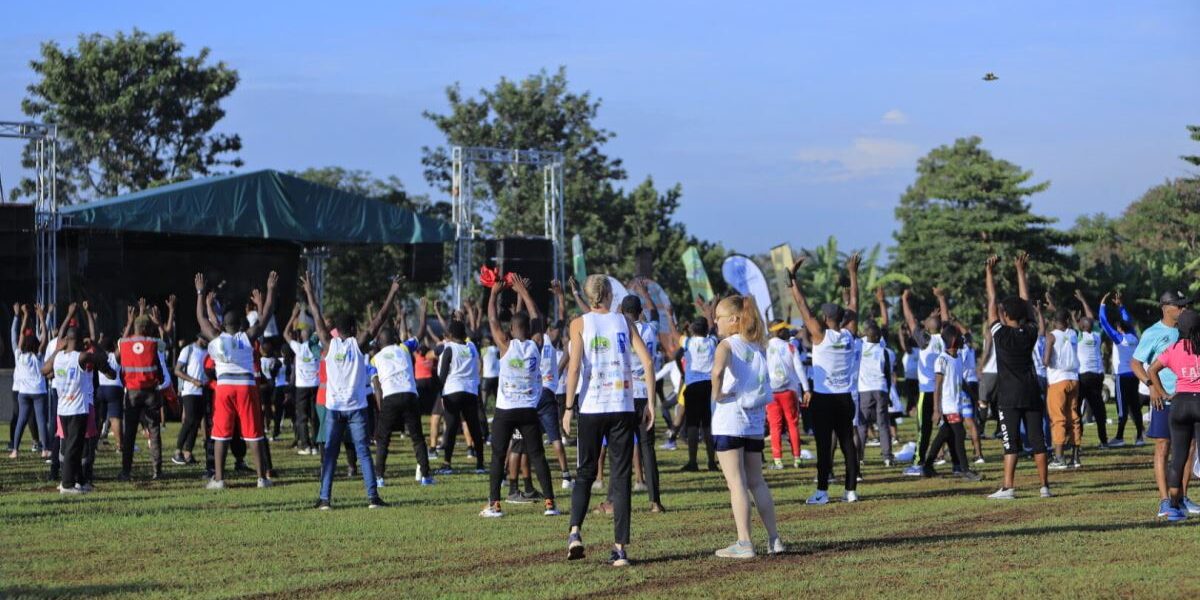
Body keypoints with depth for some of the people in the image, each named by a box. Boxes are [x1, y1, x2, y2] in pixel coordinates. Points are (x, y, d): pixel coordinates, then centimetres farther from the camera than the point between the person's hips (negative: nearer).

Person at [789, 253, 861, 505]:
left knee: (824, 445, -4)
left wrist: (793, 276, -3)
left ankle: (822, 492, -5)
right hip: (845, 399, 4)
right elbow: (854, 304, 11)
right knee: (848, 444, 5)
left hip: (823, 399, -4)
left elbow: (801, 304, -9)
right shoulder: (850, 334, 0)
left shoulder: (820, 335, -11)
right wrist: (853, 273, 19)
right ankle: (851, 490, 6)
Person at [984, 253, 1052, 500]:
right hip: (1032, 393, 4)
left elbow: (991, 302, -2)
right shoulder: (1030, 333, 2)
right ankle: (1044, 486, 5)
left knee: (1011, 442, -5)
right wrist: (1020, 271, 19)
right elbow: (1025, 301, 12)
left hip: (1009, 396, -4)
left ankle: (1008, 487, -9)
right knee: (1038, 440, 4)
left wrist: (989, 273, 6)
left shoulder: (1001, 334, -8)